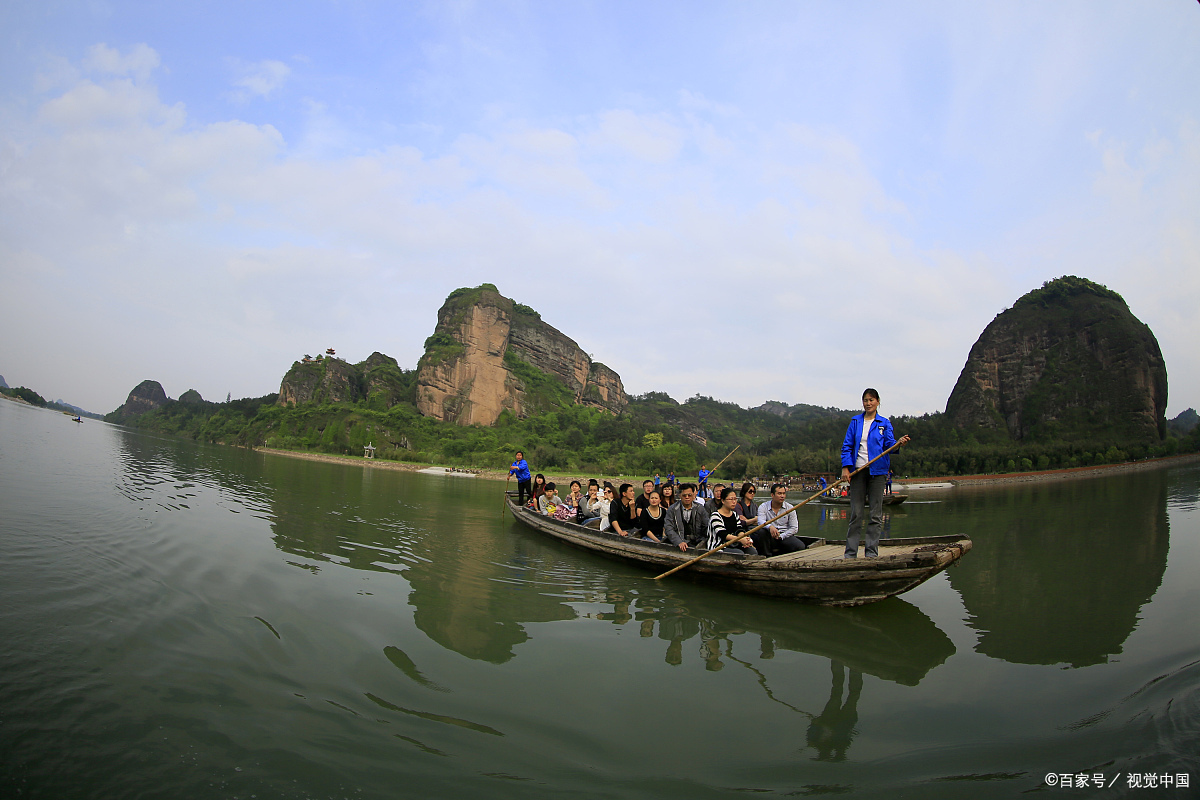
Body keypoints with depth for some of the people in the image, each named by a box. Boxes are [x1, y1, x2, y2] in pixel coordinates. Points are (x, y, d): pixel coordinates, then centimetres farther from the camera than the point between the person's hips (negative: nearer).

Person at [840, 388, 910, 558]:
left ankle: (871, 553, 6)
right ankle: (850, 553, 7)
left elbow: (889, 444, -3)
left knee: (875, 513, 0)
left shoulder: (884, 423, 7)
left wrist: (899, 443, -25)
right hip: (858, 471, 1)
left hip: (877, 471, -1)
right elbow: (847, 446, 6)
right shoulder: (855, 421, 10)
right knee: (855, 513, 2)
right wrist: (845, 467, -6)